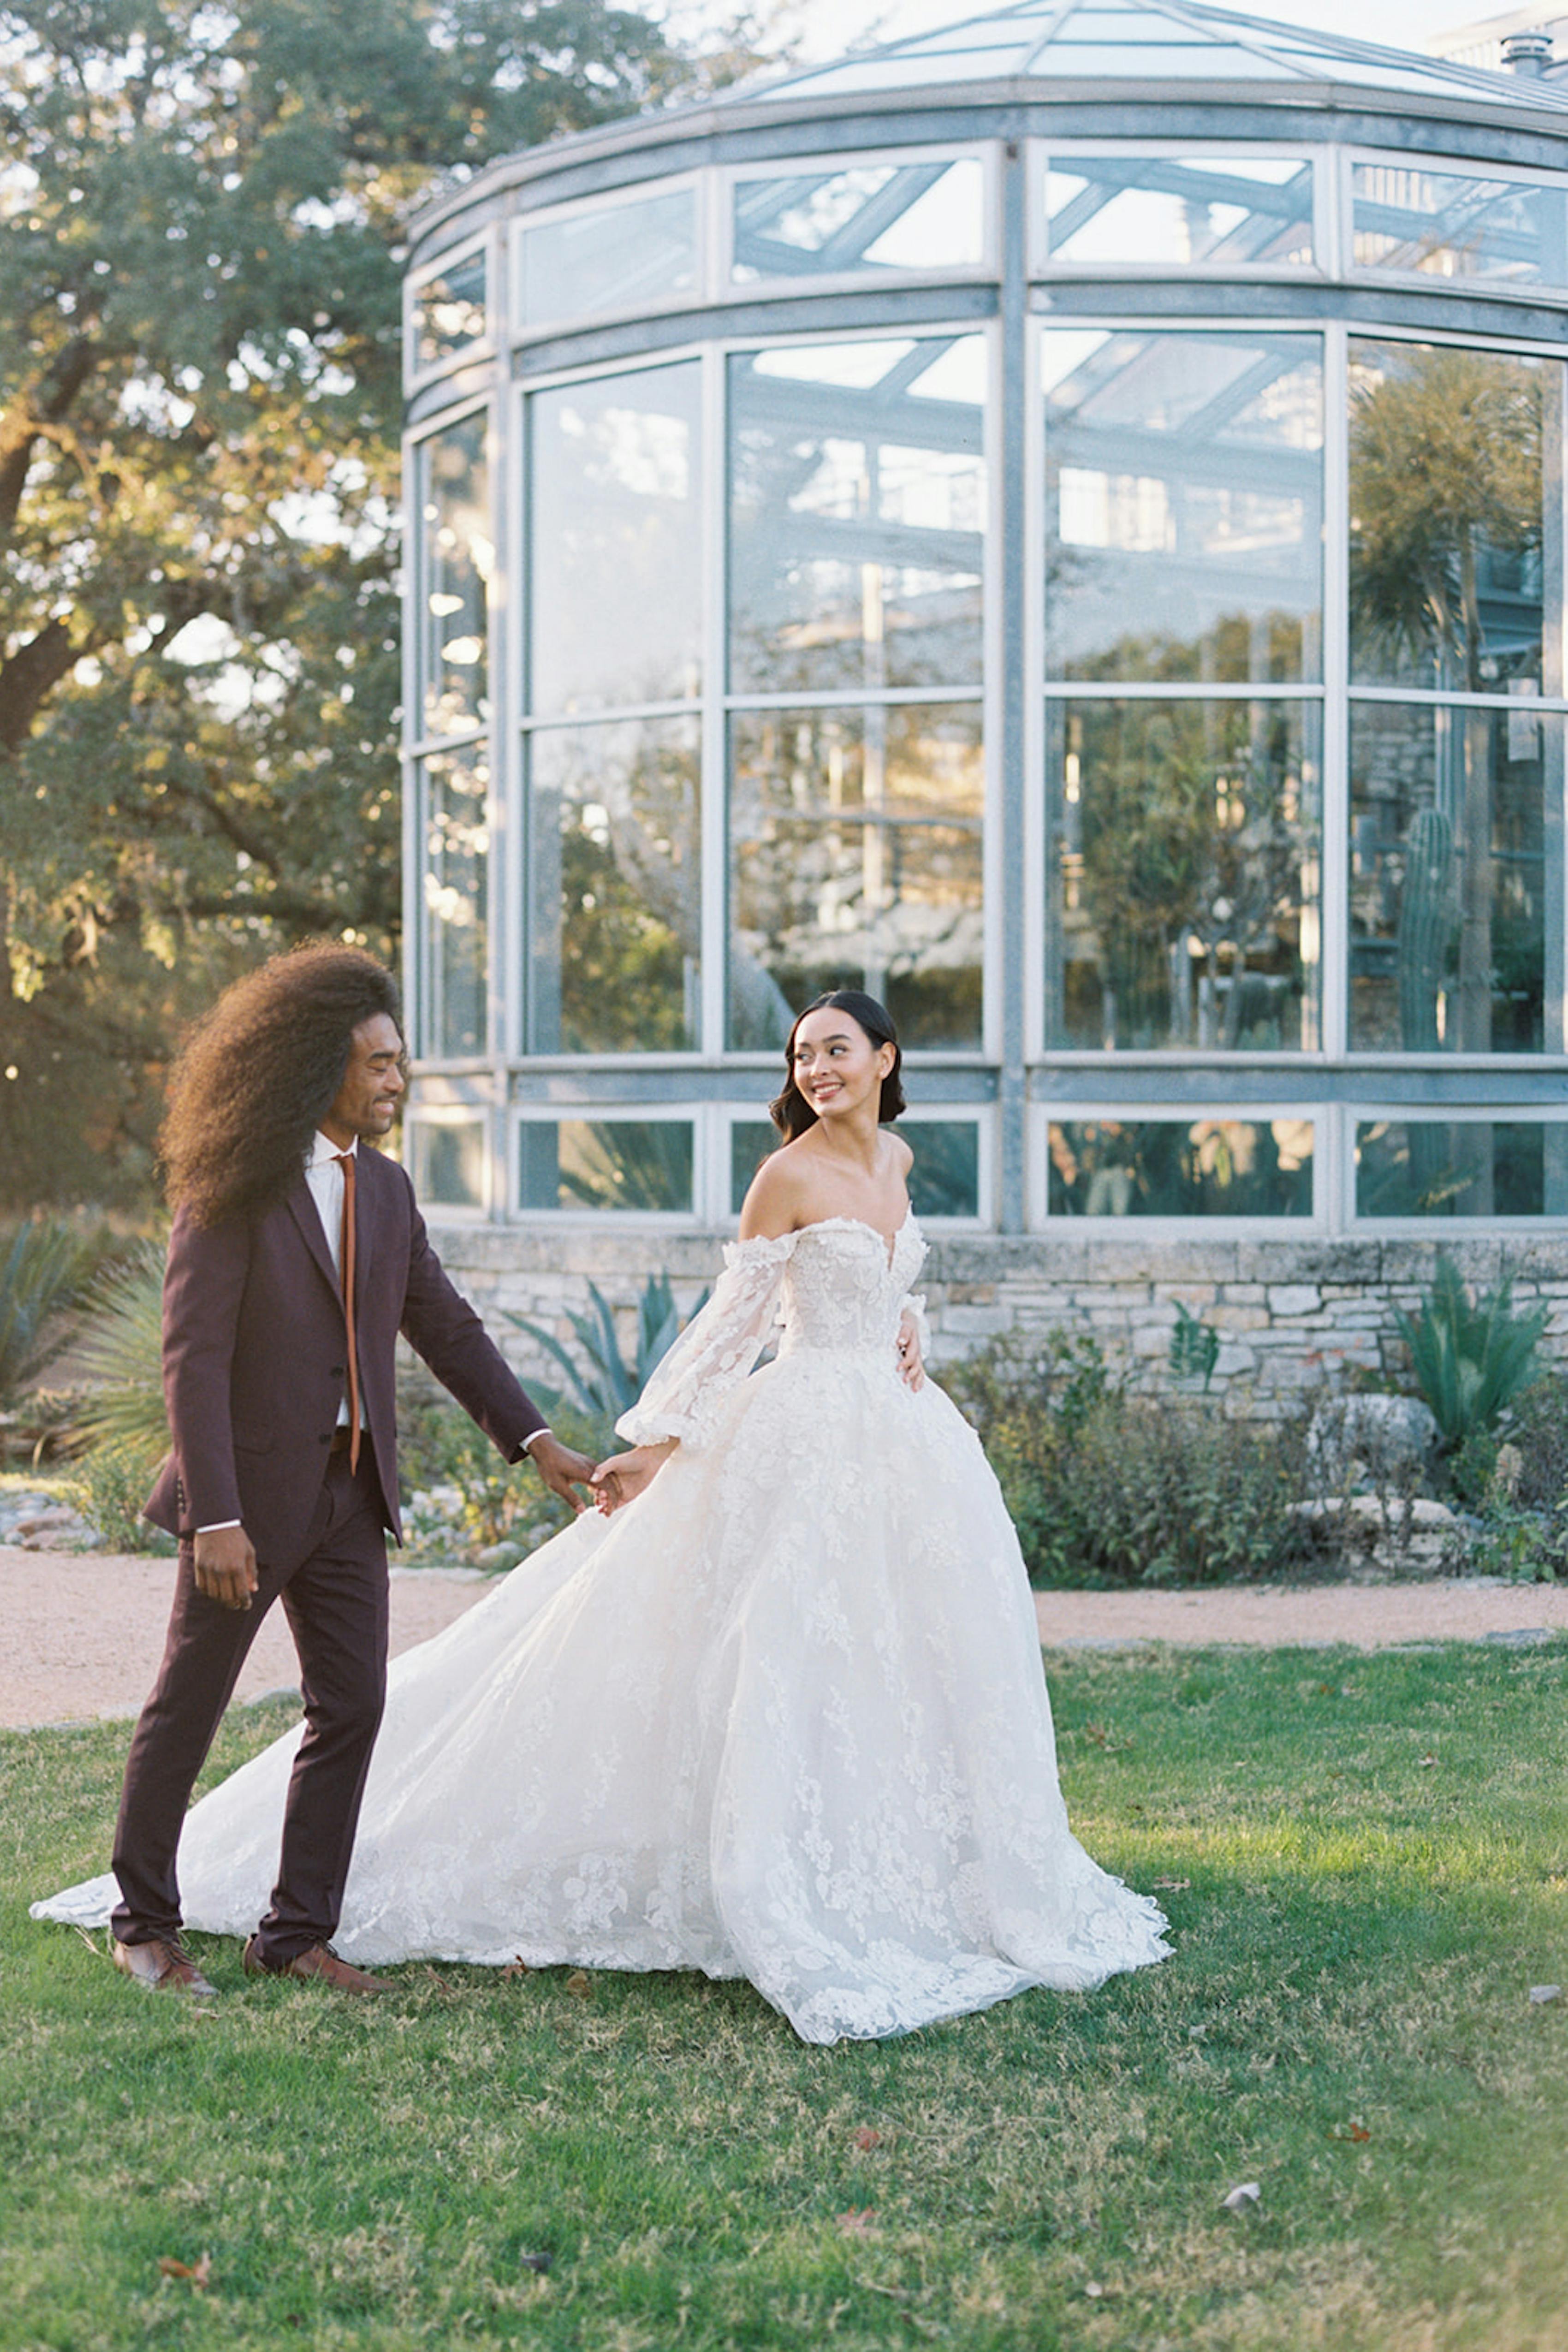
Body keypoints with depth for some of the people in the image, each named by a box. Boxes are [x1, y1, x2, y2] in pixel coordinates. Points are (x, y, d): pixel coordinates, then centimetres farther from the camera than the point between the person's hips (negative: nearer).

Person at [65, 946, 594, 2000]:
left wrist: (538, 1441, 6)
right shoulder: (233, 1195, -13)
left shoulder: (385, 1189, 8)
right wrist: (216, 1518, -22)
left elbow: (446, 1326, 13)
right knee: (188, 1708, 6)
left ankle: (298, 1933, 17)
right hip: (254, 1488, -6)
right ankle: (146, 1924, 23)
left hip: (351, 1490, 6)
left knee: (352, 1709, 6)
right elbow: (194, 1360, -16)